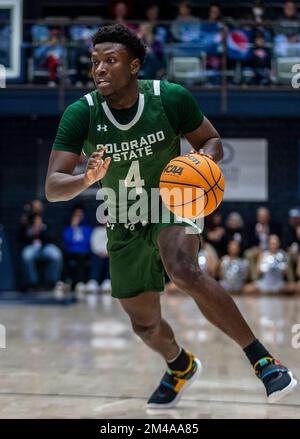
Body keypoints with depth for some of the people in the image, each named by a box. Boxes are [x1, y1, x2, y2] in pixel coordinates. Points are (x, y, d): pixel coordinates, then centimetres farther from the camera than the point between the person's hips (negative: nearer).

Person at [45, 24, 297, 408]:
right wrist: (87, 179, -45)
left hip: (172, 204, -3)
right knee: (145, 324, 14)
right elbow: (52, 188, -23)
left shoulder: (170, 98, -19)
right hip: (123, 227, 3)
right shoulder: (81, 114, -19)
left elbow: (212, 141, -2)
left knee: (184, 272, -36)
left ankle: (261, 358, -25)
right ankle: (182, 366, 51)